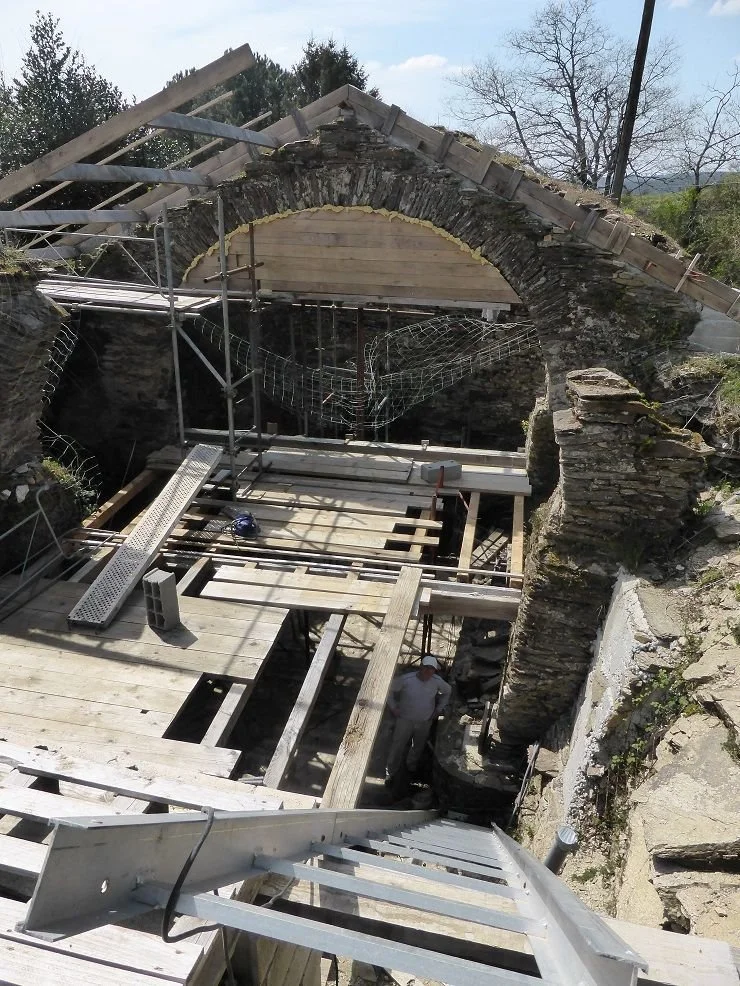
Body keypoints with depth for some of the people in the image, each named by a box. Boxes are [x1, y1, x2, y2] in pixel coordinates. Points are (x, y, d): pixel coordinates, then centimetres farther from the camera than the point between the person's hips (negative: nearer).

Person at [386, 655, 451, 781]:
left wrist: (439, 709, 5)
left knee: (418, 747, 23)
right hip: (405, 720, -3)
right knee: (397, 747, 6)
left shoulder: (437, 681, -16)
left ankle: (412, 767, 50)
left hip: (425, 722, 3)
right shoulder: (406, 679, -25)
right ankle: (390, 772, 28)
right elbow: (391, 690, -8)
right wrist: (393, 707, -8)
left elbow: (447, 691, 6)